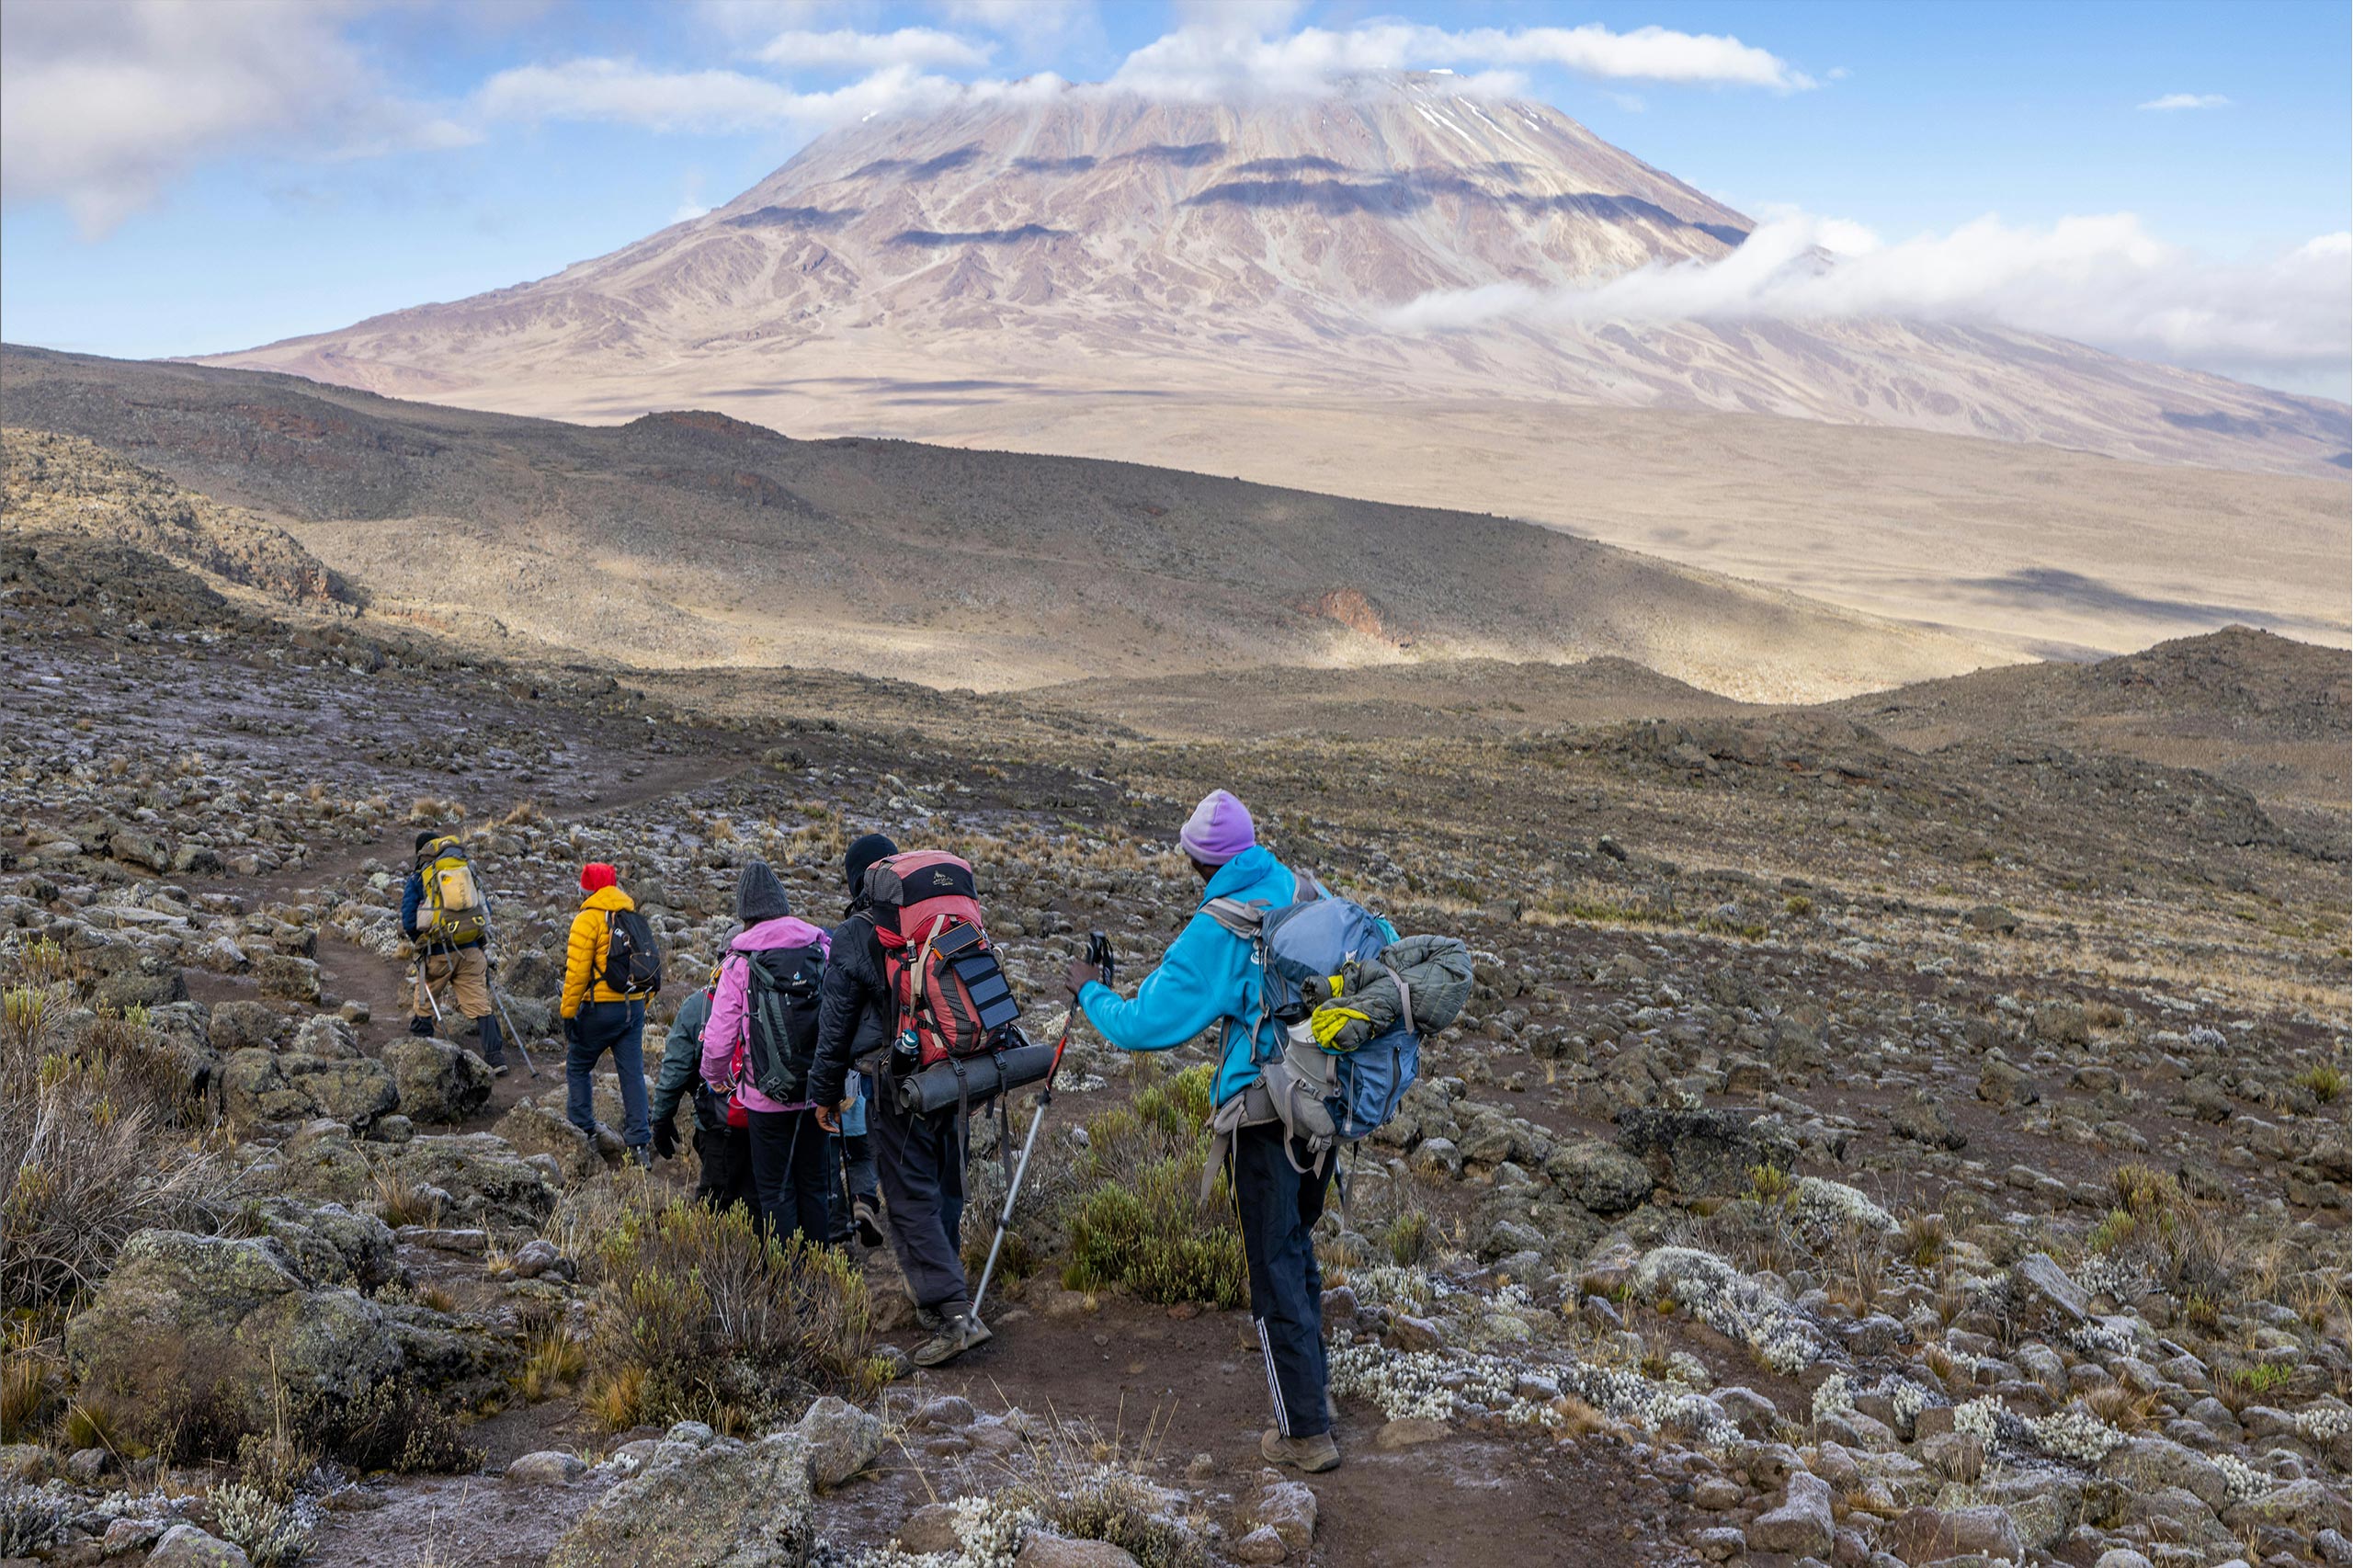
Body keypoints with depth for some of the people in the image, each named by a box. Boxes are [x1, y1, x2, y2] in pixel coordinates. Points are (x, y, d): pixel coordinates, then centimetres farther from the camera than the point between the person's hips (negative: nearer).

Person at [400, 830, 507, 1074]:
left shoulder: (417, 879, 4)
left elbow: (409, 921, -1)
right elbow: (486, 909, 15)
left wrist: (419, 943, 17)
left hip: (437, 953, -3)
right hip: (472, 951, 3)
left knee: (422, 1004, 16)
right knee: (480, 1005, 2)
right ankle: (496, 1057, -7)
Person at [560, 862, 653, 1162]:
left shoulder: (588, 919, -10)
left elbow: (577, 971, -14)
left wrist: (568, 1013, -7)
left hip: (600, 1008, -6)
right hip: (634, 1007, 6)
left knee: (577, 1068, 12)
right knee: (633, 1073, 6)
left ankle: (580, 1132, 12)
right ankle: (639, 1142, 4)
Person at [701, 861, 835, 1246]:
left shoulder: (740, 961, -9)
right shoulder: (822, 947, -2)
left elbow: (719, 1037, -7)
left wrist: (716, 1079, 13)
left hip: (767, 1095, -3)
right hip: (818, 1089, 3)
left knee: (776, 1189, 8)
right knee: (815, 1184, 17)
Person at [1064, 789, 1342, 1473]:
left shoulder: (1215, 929, -14)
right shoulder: (1308, 896, 3)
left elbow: (1143, 1027, -13)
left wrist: (1091, 991, 7)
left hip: (1265, 1114, -6)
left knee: (1275, 1269, 3)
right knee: (1296, 1244, 24)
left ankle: (1306, 1431, 7)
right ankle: (1314, 1383, 36)